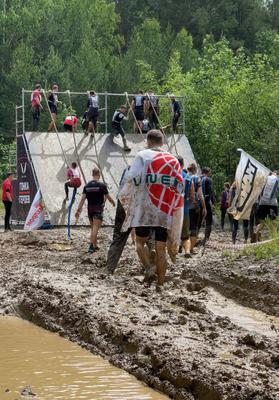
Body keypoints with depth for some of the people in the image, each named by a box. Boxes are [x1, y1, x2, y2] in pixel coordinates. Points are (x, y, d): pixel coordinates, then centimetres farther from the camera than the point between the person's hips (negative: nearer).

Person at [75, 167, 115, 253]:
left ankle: (95, 246, 19)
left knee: (93, 228, 16)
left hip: (90, 209, 5)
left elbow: (82, 199, -1)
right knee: (95, 228, -8)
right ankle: (92, 245, -17)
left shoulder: (87, 186, 3)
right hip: (98, 209, -5)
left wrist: (78, 210, 1)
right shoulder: (102, 185, -8)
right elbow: (108, 197, 0)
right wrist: (113, 203, 20)